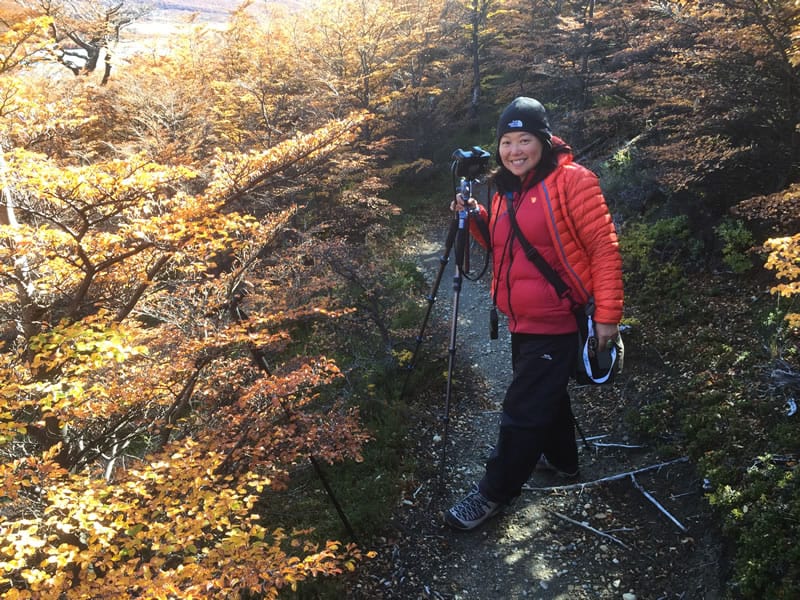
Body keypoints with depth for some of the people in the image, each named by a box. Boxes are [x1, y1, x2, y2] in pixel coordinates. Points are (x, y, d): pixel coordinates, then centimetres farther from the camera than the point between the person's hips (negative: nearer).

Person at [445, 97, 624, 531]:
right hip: (521, 323, 8)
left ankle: (494, 493, 13)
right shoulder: (506, 189, 10)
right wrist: (476, 219, 2)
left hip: (557, 322, -8)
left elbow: (605, 248, -16)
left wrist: (607, 314, -19)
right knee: (545, 395, 25)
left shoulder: (571, 180, -14)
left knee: (522, 411, -3)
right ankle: (561, 459, 47)